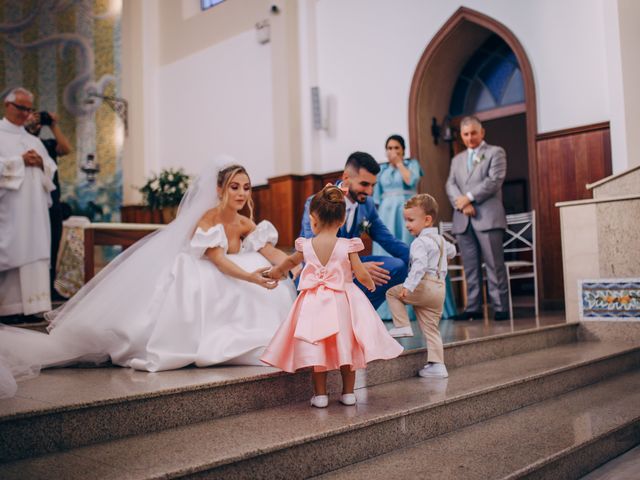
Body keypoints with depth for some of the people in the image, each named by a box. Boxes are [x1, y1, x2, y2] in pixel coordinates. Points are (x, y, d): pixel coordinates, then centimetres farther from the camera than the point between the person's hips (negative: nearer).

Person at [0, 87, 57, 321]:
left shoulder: (34, 140, 21)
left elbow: (52, 167, 18)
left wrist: (40, 162, -2)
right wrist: (21, 161, -12)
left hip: (34, 207, 6)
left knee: (34, 252, 1)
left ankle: (31, 305, 3)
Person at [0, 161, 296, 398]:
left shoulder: (245, 223, 1)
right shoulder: (207, 219, -17)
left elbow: (271, 252, -7)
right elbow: (218, 260, -30)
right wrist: (250, 277, -46)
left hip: (216, 292, 6)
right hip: (190, 286, -6)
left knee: (271, 289, -8)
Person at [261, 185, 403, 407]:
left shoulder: (306, 245, -2)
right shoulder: (347, 246, -10)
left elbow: (291, 261, 19)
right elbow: (361, 275, -9)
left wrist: (277, 271, 41)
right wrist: (371, 284, 16)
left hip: (314, 303, 1)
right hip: (342, 302, -1)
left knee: (317, 349, 10)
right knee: (346, 347, 13)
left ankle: (320, 394, 16)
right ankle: (348, 393, 21)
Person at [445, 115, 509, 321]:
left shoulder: (495, 152, 9)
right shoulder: (457, 159, 23)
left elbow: (494, 180, -5)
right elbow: (450, 185, 10)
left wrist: (469, 197, -10)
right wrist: (462, 204, -9)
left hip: (487, 216, -4)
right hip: (462, 220, 4)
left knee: (495, 265, -6)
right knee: (470, 267, 3)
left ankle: (501, 307, -3)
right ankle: (473, 307, 6)